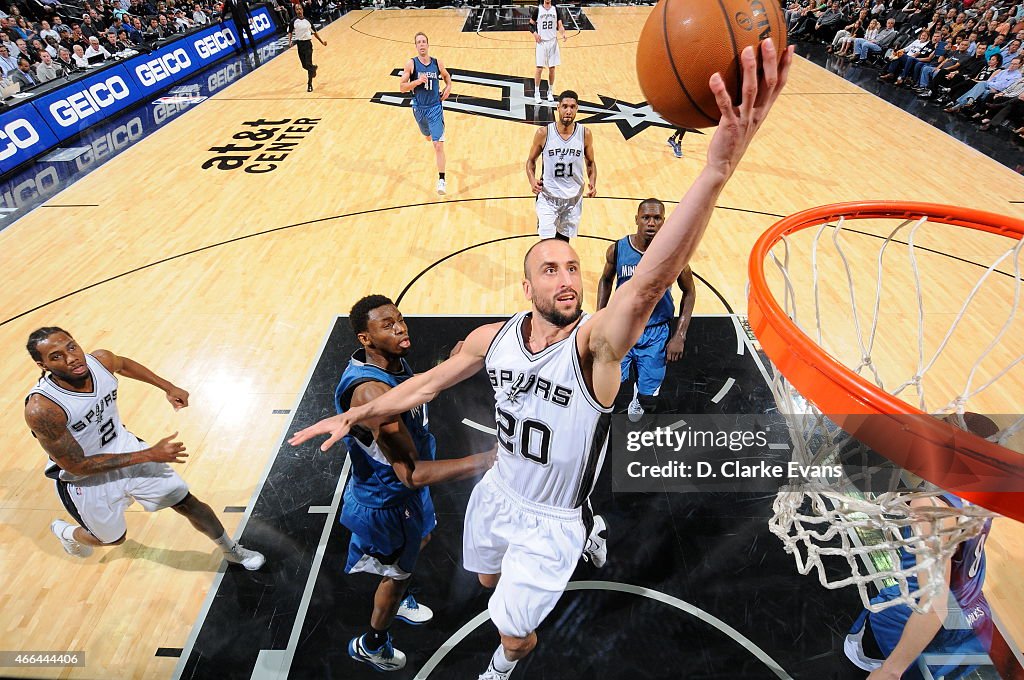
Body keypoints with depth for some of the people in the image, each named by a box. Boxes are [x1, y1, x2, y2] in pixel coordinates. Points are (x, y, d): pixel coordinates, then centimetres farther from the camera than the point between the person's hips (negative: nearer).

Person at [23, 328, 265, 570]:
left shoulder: (100, 359, -19)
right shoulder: (41, 409, -33)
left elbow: (124, 364, 9)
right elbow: (77, 466, -26)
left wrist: (169, 387, 6)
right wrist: (149, 455, -27)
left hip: (126, 448, 4)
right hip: (85, 480, -4)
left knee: (189, 504, 7)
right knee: (114, 538, 20)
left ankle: (233, 552, 31)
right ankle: (65, 532, 55)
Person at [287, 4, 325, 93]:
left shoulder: (307, 20, 0)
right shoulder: (293, 21, -3)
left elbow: (314, 32, 11)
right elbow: (290, 32, 4)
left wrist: (322, 42, 8)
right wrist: (289, 42, -12)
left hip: (308, 43, -1)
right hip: (299, 43, 1)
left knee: (308, 64, -11)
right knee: (304, 65, 9)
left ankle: (309, 84, -4)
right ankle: (313, 68, 45)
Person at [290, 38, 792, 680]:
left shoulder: (594, 343, -31)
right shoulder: (493, 338, -15)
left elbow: (650, 280, -51)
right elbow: (428, 383, 1)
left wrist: (718, 169, -66)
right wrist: (357, 415, 2)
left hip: (551, 520, -5)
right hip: (498, 492, 5)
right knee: (490, 579, 33)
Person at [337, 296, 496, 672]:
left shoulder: (394, 361, -10)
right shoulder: (372, 392, -40)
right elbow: (412, 474, -42)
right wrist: (483, 461, -48)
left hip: (403, 486, 9)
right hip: (387, 501, -8)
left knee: (421, 539, 33)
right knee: (397, 573, 18)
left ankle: (398, 599, 65)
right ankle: (370, 645, 50)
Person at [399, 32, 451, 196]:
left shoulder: (437, 63, -2)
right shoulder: (411, 64, -8)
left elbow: (446, 76, 19)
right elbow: (402, 87, -10)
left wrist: (448, 87, -1)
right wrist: (418, 81, -24)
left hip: (435, 107, -2)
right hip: (419, 108, 2)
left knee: (438, 145, -14)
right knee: (428, 136, 26)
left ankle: (441, 180, -12)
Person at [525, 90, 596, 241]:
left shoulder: (585, 134, -5)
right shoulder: (543, 133, -10)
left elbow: (590, 162, 9)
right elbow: (531, 160, 3)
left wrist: (593, 183, -9)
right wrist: (532, 181, -16)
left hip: (573, 198, 2)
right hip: (548, 197, -2)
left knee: (564, 239, 16)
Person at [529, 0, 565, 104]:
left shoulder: (555, 9, 5)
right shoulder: (538, 9, -1)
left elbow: (559, 25, 5)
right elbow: (531, 24, 5)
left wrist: (563, 34, -15)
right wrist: (534, 33, -14)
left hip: (553, 42, 2)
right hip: (541, 42, -2)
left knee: (552, 68, 5)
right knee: (539, 68, -6)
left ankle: (550, 92, 18)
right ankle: (536, 93, 2)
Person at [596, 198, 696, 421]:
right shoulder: (617, 249, -10)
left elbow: (689, 292, 0)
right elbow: (605, 280, 8)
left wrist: (680, 335, -4)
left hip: (656, 333, 0)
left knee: (648, 401, 3)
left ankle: (639, 395, 42)